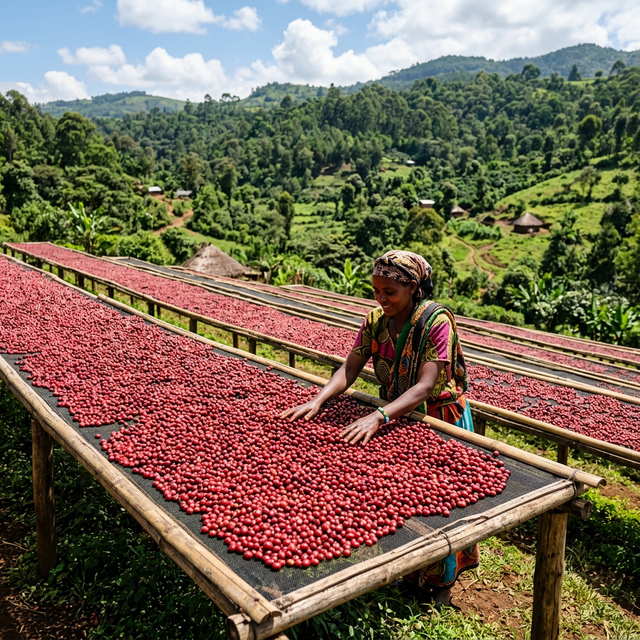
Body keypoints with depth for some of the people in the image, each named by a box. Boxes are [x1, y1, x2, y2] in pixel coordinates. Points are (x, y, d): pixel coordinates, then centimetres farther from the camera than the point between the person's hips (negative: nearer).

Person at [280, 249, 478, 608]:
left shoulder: (437, 321, -26)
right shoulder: (376, 320, -8)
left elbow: (425, 387, -32)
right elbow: (349, 369, -10)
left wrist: (379, 417, -42)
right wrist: (318, 401, -26)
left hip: (441, 420, -5)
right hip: (399, 418, 5)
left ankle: (443, 584, 31)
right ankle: (410, 574, 37)